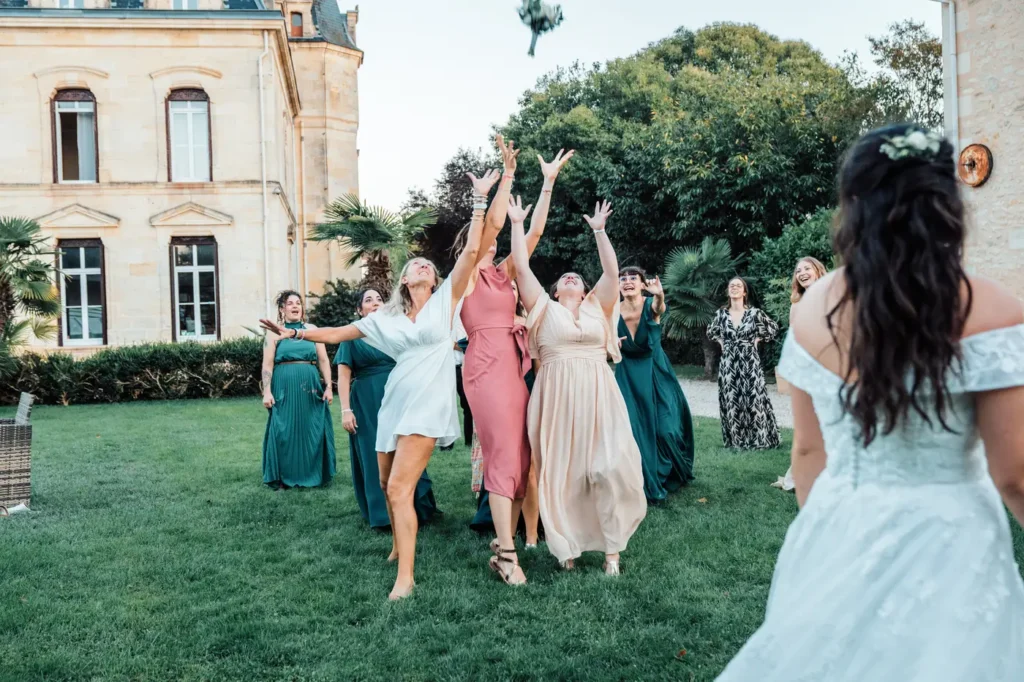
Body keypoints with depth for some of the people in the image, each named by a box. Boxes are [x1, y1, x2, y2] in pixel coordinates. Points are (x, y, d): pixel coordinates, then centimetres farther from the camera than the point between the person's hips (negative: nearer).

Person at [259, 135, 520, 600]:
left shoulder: (445, 300, 4)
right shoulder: (385, 317, 14)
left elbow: (475, 246, -3)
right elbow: (337, 334, 23)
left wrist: (484, 196, -7)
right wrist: (294, 332, 15)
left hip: (427, 404, -5)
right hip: (394, 403, 5)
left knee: (400, 487, -15)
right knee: (388, 485, 15)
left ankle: (405, 578, -9)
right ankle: (400, 545, 42)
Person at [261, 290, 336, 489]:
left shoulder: (312, 330, 10)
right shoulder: (274, 333, 5)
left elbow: (323, 361, 8)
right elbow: (267, 365, 1)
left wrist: (328, 386, 1)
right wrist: (267, 392, -8)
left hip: (310, 388, 2)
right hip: (284, 388, -2)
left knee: (312, 431, 4)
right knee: (284, 432, 0)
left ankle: (312, 475, 15)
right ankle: (284, 477, 9)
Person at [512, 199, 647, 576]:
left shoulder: (596, 307, 17)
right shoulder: (545, 308, 12)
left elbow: (612, 272, 8)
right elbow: (521, 268, 6)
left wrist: (599, 231, 6)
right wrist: (517, 224, 8)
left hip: (598, 396, 1)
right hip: (557, 398, -1)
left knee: (611, 468, -7)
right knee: (560, 472, 1)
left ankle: (612, 548, 4)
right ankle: (566, 545, 16)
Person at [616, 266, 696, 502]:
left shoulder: (651, 304, -17)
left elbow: (660, 308, -43)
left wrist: (660, 295, -66)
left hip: (656, 372, -1)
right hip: (629, 376, 1)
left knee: (665, 427, -1)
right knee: (634, 429, -5)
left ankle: (672, 474, 29)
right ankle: (645, 483, 12)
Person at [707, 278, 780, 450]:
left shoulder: (754, 312, -3)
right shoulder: (721, 313, 3)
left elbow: (773, 328, 9)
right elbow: (711, 332, 21)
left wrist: (758, 339, 3)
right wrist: (721, 342, 7)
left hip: (749, 362, -2)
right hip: (729, 363, 2)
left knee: (754, 399, -3)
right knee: (731, 400, 3)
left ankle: (759, 439, 8)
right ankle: (736, 439, 12)